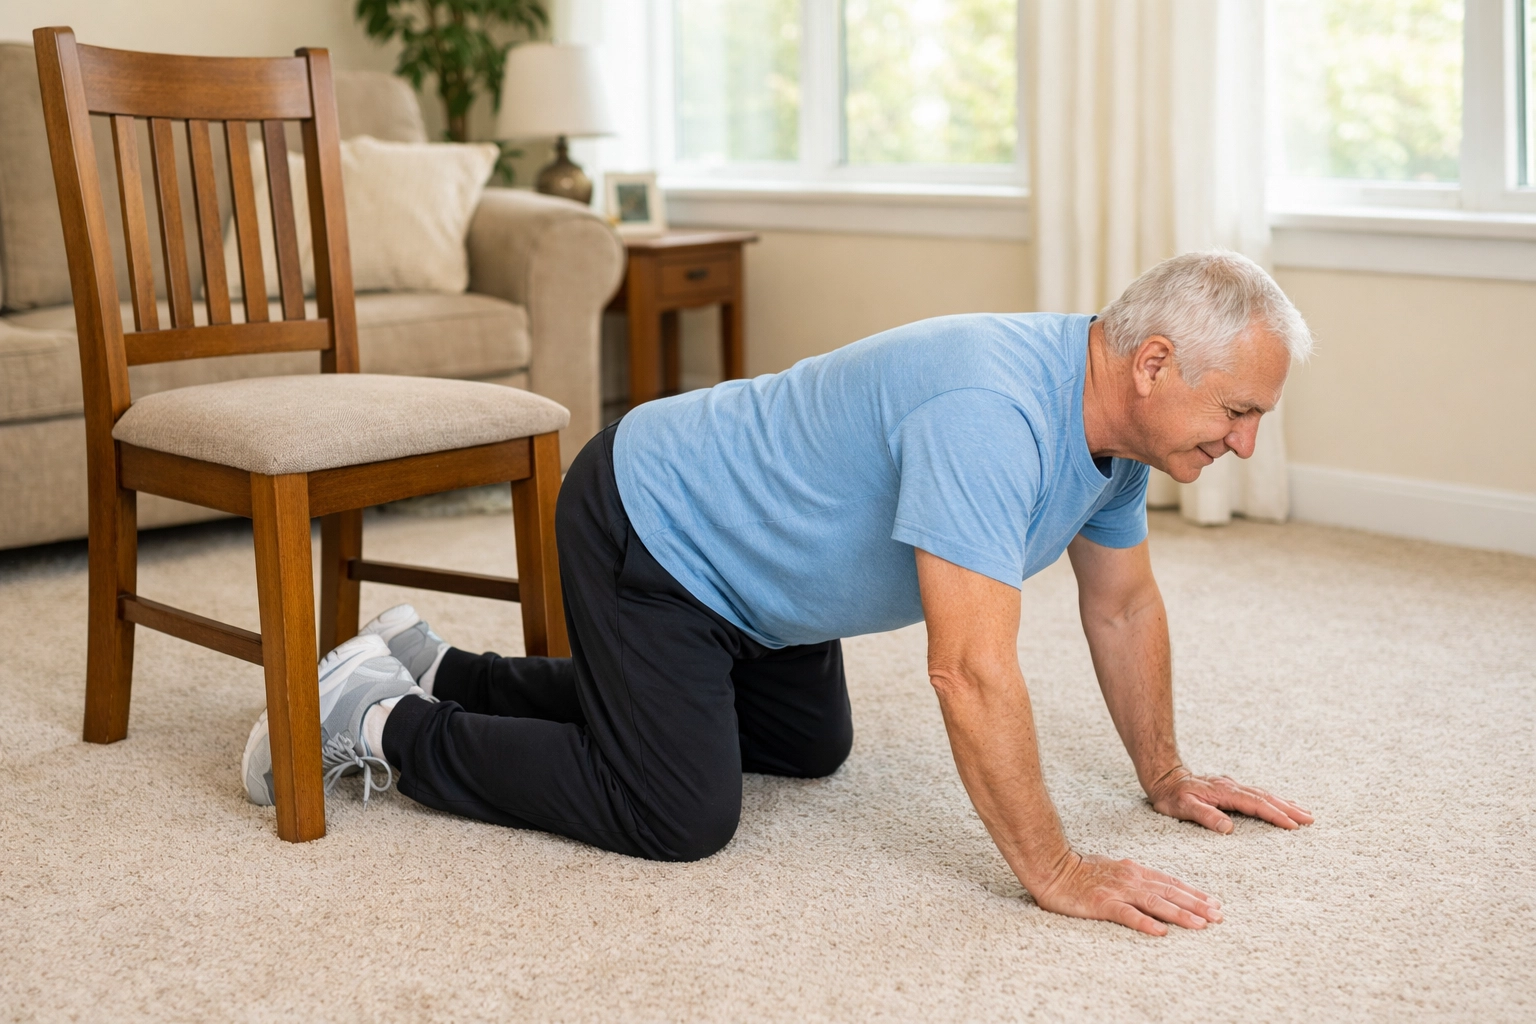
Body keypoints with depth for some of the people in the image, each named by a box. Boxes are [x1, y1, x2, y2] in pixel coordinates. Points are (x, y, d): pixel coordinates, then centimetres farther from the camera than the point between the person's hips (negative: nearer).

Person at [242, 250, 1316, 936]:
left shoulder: (1118, 411, -6)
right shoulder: (989, 414, -37)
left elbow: (1122, 604, 9)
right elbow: (972, 670, -39)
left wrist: (1166, 773, 11)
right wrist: (1056, 873, -33)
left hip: (735, 541, 10)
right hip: (644, 528, -10)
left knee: (811, 746, 26)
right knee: (681, 817, -14)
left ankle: (445, 673, 31)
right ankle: (386, 723, 4)